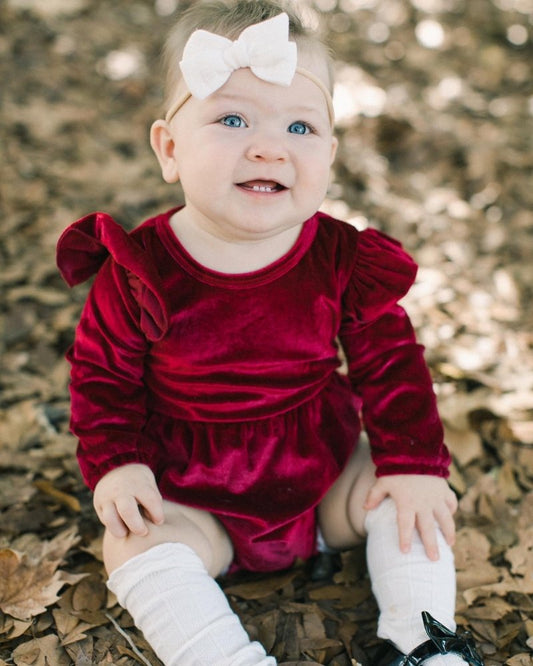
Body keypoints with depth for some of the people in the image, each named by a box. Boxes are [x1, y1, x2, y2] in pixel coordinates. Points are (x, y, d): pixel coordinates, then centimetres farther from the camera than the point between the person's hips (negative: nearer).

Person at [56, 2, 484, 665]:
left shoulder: (343, 262, -13)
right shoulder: (140, 269, -17)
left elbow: (390, 363, -3)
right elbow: (101, 370, -5)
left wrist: (415, 463, -10)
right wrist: (116, 462, -17)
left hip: (324, 473, 2)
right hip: (192, 495, -1)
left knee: (404, 498, -10)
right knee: (137, 543, -23)